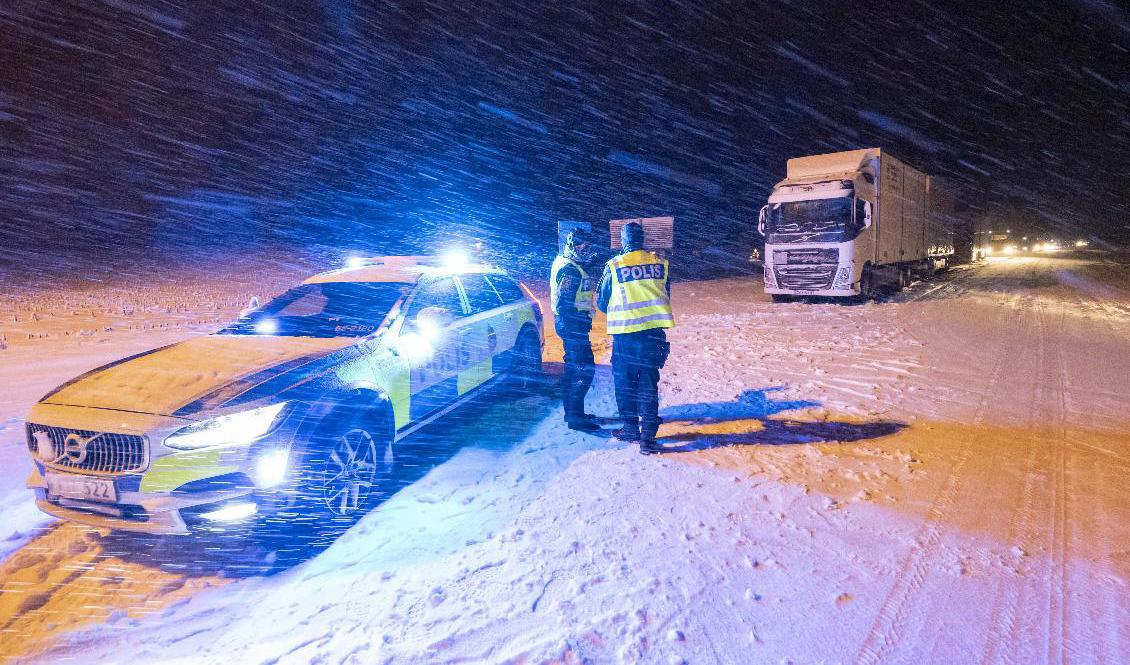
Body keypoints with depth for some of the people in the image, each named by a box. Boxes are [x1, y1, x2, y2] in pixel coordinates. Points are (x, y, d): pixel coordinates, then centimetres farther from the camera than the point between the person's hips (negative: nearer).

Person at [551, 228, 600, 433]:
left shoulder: (565, 263, 14)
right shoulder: (570, 269, -18)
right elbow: (564, 302, -24)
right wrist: (573, 330, -25)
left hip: (571, 323, 11)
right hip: (573, 324, -11)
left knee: (572, 367, 17)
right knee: (585, 369, -9)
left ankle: (571, 412, 26)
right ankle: (575, 416, -6)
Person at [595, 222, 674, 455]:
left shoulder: (614, 266, -4)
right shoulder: (660, 263, 4)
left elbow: (602, 302, 6)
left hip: (625, 333, -2)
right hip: (654, 330, 2)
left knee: (625, 382, 13)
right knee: (649, 383, 7)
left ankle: (631, 428, 21)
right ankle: (648, 436, 2)